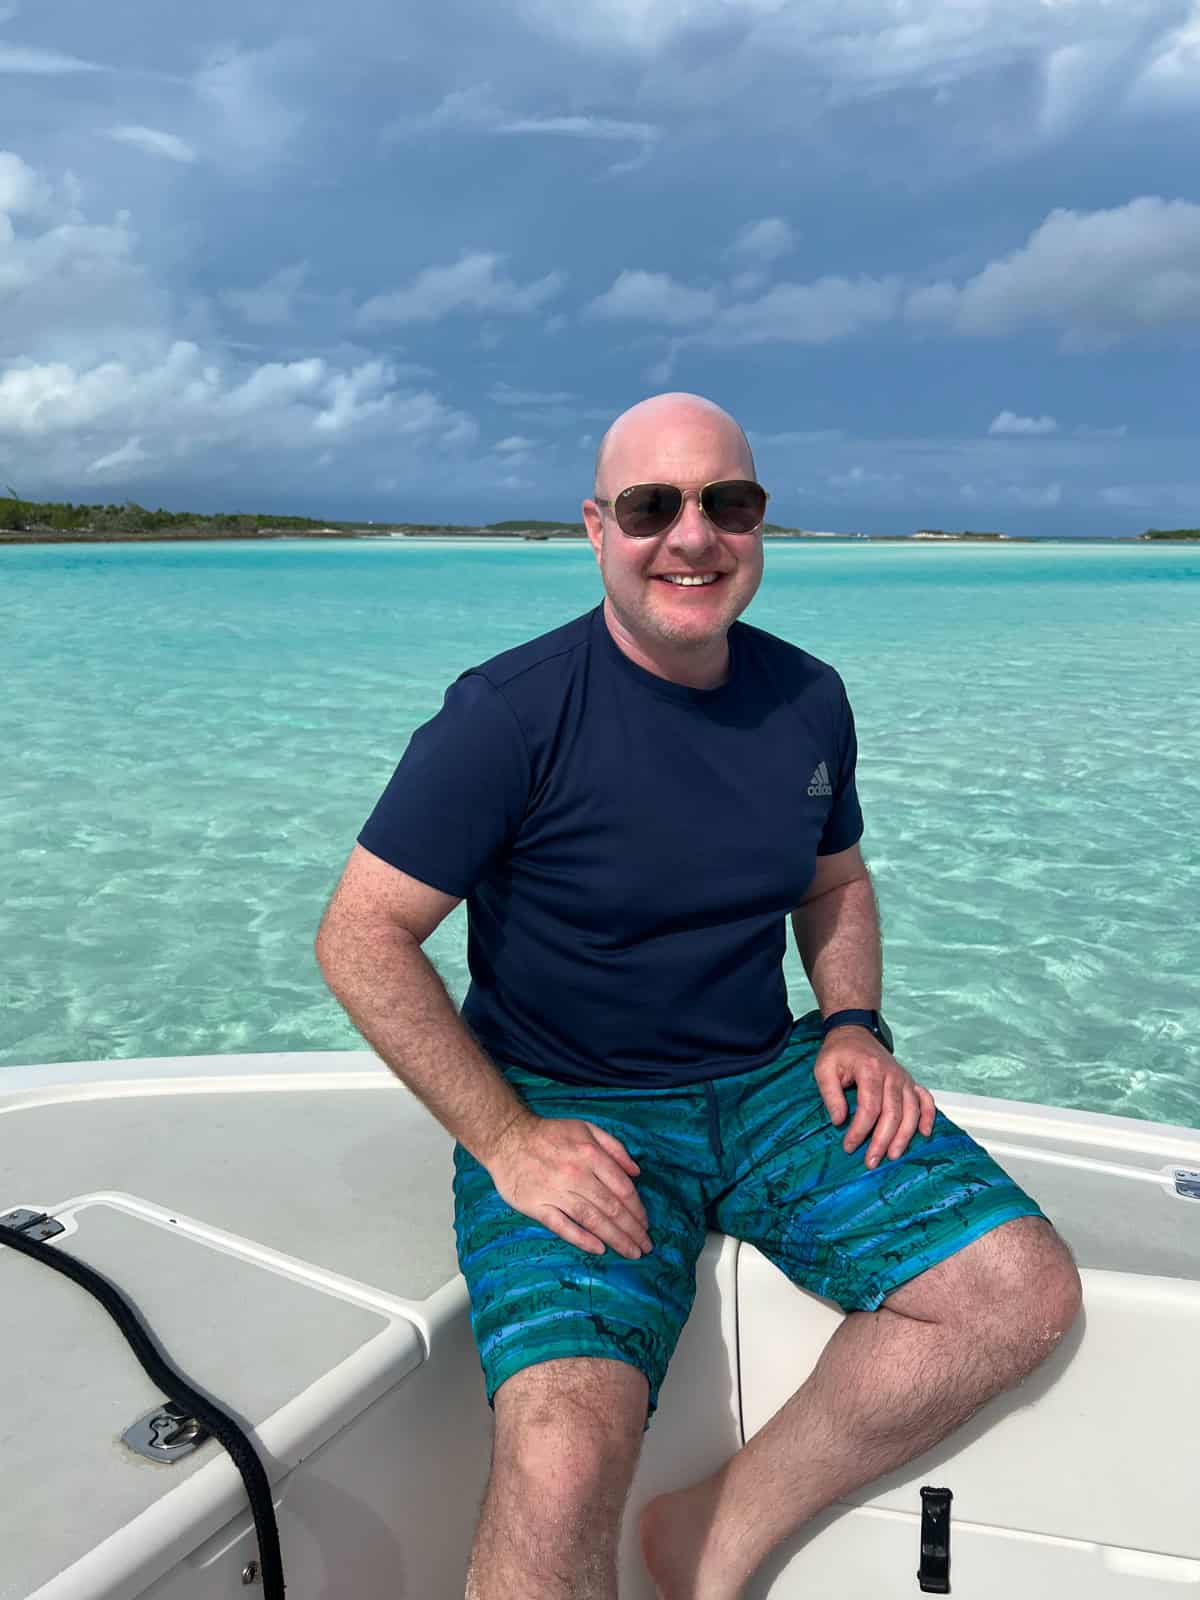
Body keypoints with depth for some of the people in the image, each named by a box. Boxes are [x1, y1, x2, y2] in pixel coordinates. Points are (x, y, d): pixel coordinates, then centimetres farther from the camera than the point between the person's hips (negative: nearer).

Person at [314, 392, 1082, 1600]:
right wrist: (505, 1140, -18)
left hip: (768, 1081, 6)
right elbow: (361, 934, -13)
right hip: (564, 1108, -5)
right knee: (564, 1461, -28)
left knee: (1027, 1291, -6)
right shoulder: (511, 713, -15)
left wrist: (853, 1025, 1)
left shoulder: (808, 698, 4)